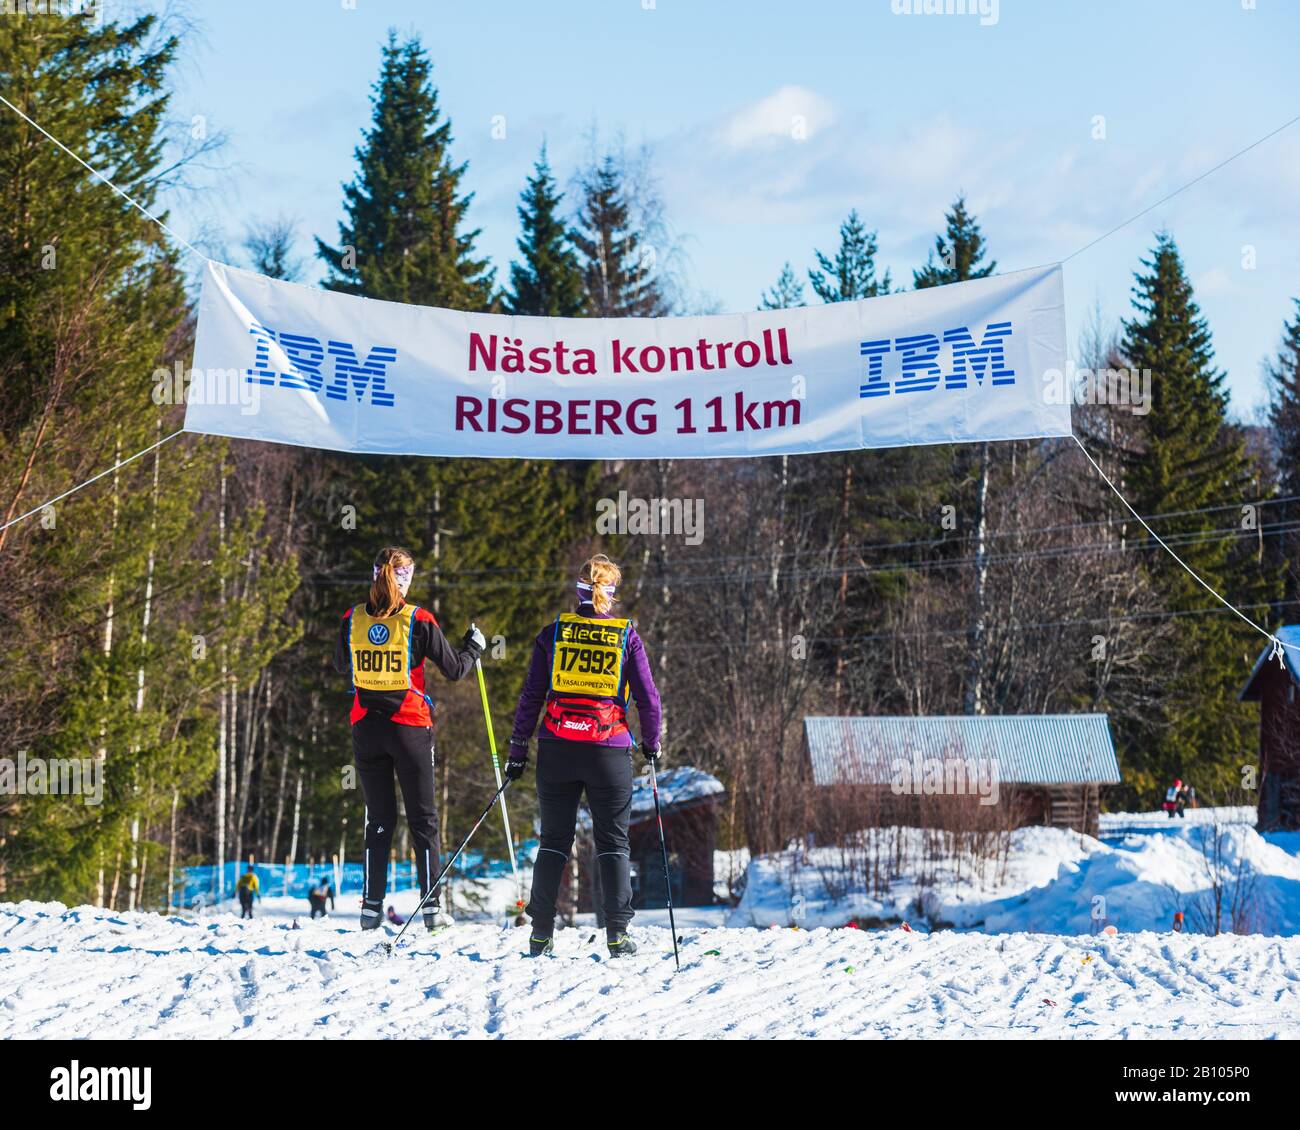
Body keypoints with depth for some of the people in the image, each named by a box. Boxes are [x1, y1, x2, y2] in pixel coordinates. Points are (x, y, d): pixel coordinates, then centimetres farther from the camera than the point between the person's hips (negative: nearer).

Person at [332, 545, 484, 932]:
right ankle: (432, 905, 1)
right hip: (409, 727, -3)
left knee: (378, 819, 11)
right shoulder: (418, 621, -9)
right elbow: (454, 669, -1)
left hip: (366, 727, 3)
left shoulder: (353, 620, -1)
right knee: (423, 818, 6)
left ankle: (372, 906, 7)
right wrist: (473, 646, 18)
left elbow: (340, 666, 17)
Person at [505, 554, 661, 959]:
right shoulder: (626, 636, 0)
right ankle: (617, 932, -2)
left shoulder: (553, 633, 3)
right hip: (609, 751, -1)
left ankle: (541, 932, 4)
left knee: (554, 841, 8)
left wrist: (518, 749, 8)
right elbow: (647, 698, 1)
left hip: (557, 750, 1)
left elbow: (531, 696, 2)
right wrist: (652, 743, 16)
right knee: (612, 842, 6)